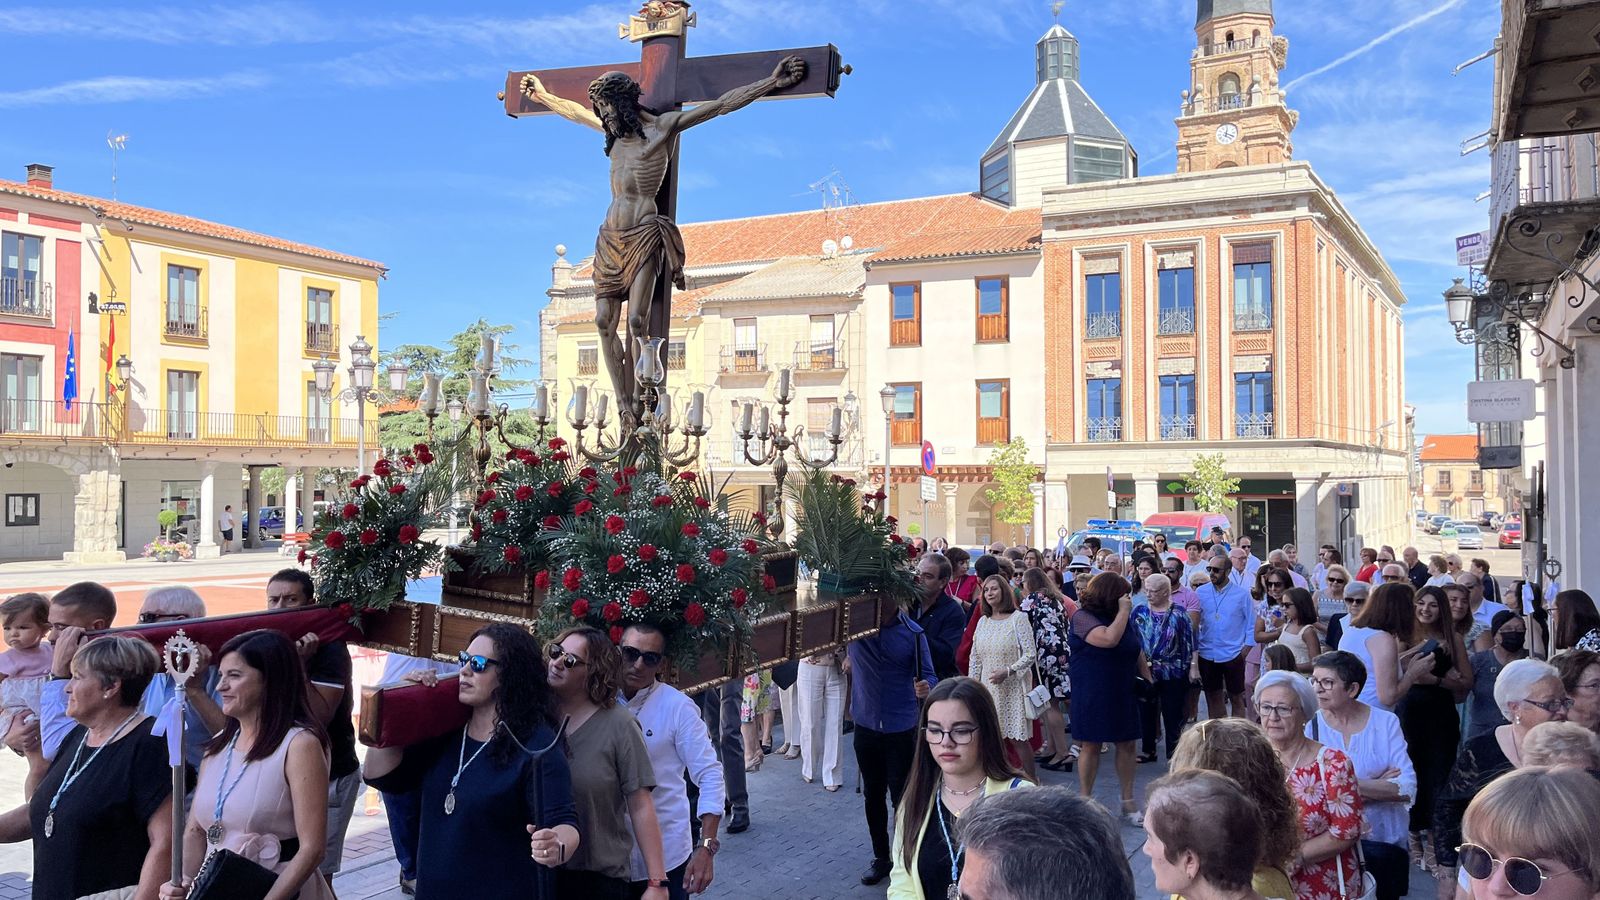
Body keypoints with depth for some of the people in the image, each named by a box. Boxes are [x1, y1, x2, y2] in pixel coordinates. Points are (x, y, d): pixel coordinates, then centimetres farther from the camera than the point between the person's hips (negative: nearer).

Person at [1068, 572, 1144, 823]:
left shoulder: (1123, 619, 8)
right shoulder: (1083, 618, -14)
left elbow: (1138, 652, 15)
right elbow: (1109, 639, -31)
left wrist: (1148, 680, 7)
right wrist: (1123, 611, -21)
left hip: (1123, 694, 6)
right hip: (1092, 696, -6)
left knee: (1126, 745, 7)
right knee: (1090, 746, 3)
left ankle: (1128, 801, 17)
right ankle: (1085, 800, 16)